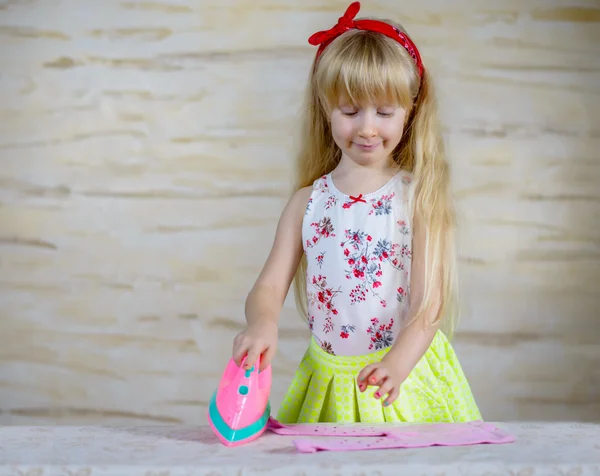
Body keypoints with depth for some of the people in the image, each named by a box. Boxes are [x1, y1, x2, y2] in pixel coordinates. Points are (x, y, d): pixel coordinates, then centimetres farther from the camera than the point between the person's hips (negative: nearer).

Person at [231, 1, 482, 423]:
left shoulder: (419, 197, -5)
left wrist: (397, 363, -28)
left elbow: (429, 301, -11)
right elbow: (269, 287, -2)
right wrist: (262, 324, -26)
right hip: (328, 381, 3)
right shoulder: (308, 202, 3)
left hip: (404, 378, -2)